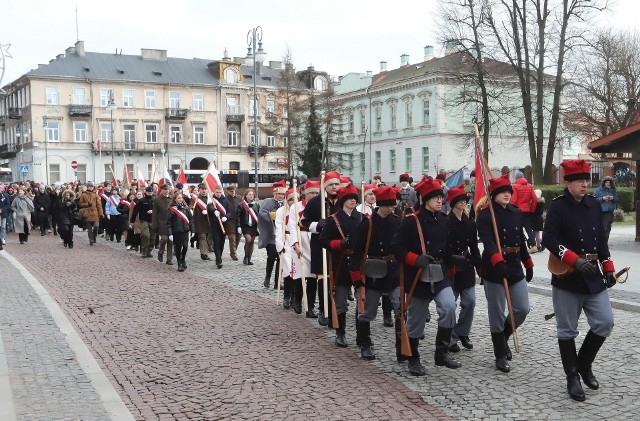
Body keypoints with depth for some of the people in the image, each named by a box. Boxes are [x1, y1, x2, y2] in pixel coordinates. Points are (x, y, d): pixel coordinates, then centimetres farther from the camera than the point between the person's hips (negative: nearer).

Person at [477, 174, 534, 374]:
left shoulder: (516, 213, 9)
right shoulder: (485, 215, -10)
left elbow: (521, 241, 18)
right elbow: (488, 241, -25)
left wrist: (528, 264, 21)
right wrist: (498, 262, -39)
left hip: (515, 267, 6)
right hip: (494, 269, -6)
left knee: (522, 309, 5)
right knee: (497, 314, 2)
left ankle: (503, 337, 31)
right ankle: (500, 356, 15)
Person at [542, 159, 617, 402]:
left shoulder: (594, 205, 8)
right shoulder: (557, 206, -10)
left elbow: (601, 239, 14)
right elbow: (549, 239, -18)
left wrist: (608, 268, 11)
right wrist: (575, 260, -26)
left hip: (593, 277, 5)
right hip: (567, 278, -5)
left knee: (605, 322, 3)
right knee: (567, 330, 4)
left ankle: (584, 363, 25)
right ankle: (573, 377, 17)